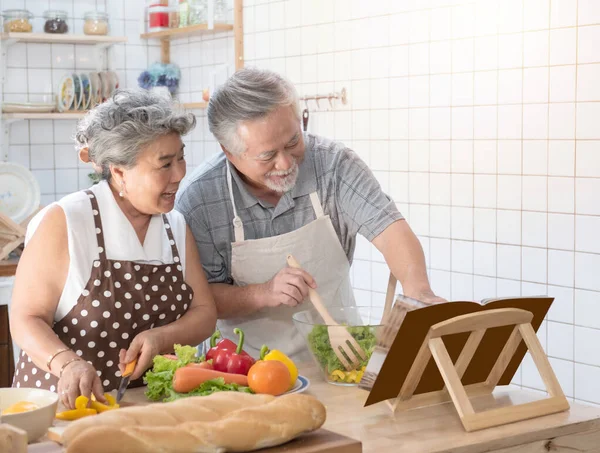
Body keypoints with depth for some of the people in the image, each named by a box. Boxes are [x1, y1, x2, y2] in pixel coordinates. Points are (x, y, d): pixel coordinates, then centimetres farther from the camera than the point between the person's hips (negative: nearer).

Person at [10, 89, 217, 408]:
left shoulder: (177, 227, 11)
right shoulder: (64, 223, -5)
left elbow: (204, 314, 11)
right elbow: (26, 320, -5)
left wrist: (160, 338, -9)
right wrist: (68, 364, -23)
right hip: (65, 401, -4)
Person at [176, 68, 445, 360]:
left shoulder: (334, 164, -9)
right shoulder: (198, 199, -13)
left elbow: (388, 229, -17)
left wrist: (419, 292, -37)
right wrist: (263, 294, -25)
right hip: (251, 364, 0)